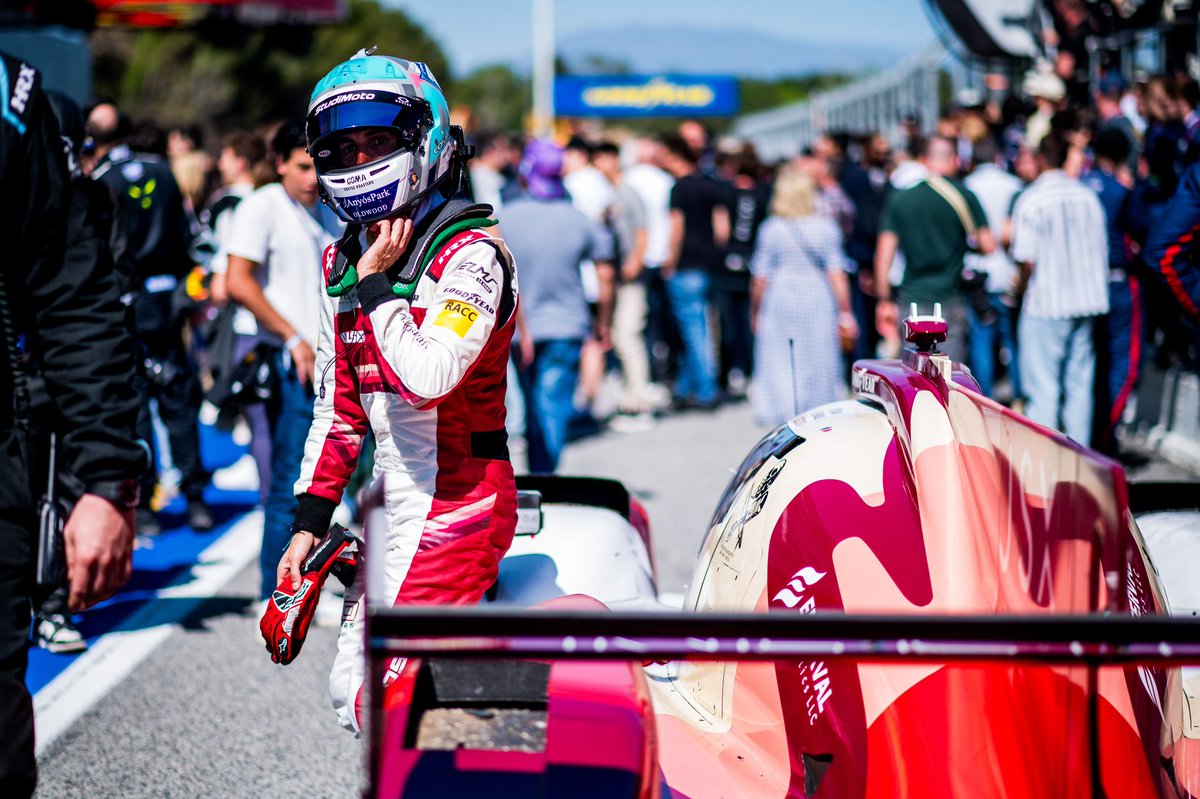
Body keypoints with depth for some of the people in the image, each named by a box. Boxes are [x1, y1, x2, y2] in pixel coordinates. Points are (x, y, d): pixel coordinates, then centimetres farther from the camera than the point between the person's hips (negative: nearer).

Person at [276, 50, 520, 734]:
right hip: (395, 502, 9)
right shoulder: (345, 260, 12)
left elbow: (426, 379, -29)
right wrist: (309, 523, 13)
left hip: (457, 500, -9)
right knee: (352, 691, 10)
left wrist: (377, 284, -18)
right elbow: (340, 405, 17)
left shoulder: (470, 254, -14)